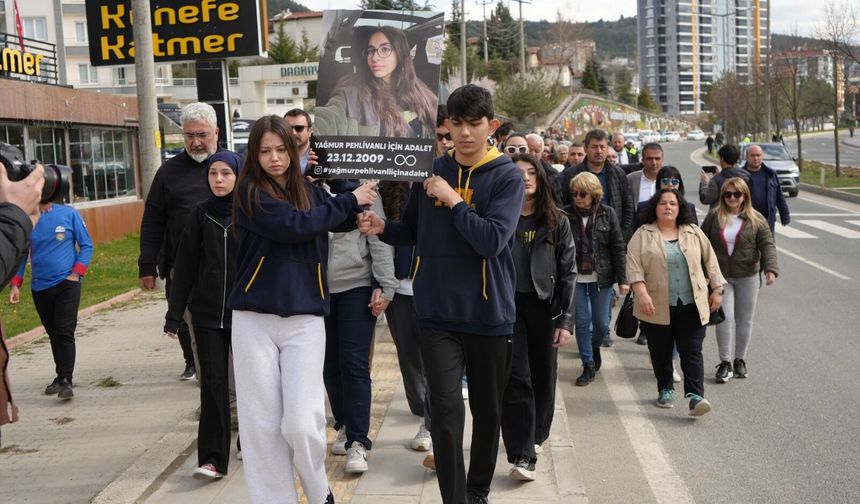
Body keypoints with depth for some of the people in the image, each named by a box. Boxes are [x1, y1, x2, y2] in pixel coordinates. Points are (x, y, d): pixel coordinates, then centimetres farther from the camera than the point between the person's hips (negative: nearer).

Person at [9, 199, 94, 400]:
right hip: (40, 287, 3)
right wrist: (15, 284, -2)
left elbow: (86, 245, 2)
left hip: (67, 283, -3)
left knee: (64, 332, -11)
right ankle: (62, 377, 24)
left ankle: (66, 381, -9)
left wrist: (77, 273, -9)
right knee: (53, 334, 12)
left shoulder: (69, 213, -3)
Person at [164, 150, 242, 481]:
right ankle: (213, 458, -1)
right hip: (207, 314, 1)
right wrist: (174, 315, 2)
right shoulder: (201, 216, 5)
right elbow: (185, 268, 5)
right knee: (213, 383, -3)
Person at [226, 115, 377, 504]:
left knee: (301, 423, -6)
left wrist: (357, 207, -13)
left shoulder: (309, 190, 10)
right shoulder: (249, 191, -3)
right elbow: (295, 225, -15)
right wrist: (349, 200, -6)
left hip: (304, 319, 2)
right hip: (254, 320, -1)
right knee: (261, 424, 2)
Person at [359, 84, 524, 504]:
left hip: (488, 312, -1)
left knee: (487, 410, 13)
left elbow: (492, 241, -18)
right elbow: (414, 232, 14)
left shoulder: (506, 176, -6)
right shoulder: (432, 170, 5)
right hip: (438, 313, 1)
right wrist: (382, 228, -5)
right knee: (446, 409, -8)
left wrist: (453, 199, -16)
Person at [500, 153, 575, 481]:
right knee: (516, 378, -7)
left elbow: (568, 273, 2)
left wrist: (566, 320, -5)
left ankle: (536, 435, 33)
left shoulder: (557, 222, 4)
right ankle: (523, 455, -8)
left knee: (543, 376, 11)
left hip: (544, 306, 2)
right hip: (508, 306, -1)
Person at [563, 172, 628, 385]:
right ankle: (588, 365, 17)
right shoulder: (566, 215, -4)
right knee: (582, 322, 4)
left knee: (602, 323, 7)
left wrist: (622, 279, -3)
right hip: (575, 277, 0)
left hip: (601, 277, 0)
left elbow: (618, 248, 0)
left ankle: (595, 347, 38)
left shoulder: (607, 213, -2)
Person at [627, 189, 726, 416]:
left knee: (692, 352, -5)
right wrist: (641, 293, -18)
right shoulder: (643, 235, 0)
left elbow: (710, 262, 12)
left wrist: (717, 290, 8)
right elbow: (633, 266, -7)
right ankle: (666, 390, 26)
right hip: (657, 307, -1)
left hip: (691, 306, 1)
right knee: (661, 352, 10)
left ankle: (695, 396, -9)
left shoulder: (694, 233, 8)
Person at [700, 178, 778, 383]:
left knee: (744, 320, 8)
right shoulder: (714, 217, 2)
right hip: (721, 277, 0)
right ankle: (725, 362, 2)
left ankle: (740, 360, 24)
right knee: (724, 317, -9)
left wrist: (771, 268, -20)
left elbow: (767, 245, -5)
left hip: (747, 277, 0)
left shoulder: (755, 219, 0)